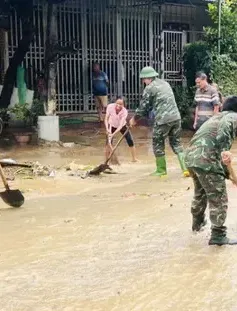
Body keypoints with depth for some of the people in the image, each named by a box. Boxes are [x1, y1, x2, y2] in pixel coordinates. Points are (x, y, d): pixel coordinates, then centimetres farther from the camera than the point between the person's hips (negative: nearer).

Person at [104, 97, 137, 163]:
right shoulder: (110, 107, -31)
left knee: (130, 141, -3)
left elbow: (121, 125, -39)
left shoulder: (124, 111, -34)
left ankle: (134, 158, 14)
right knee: (108, 141, -11)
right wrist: (107, 129, -41)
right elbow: (106, 119, -26)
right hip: (112, 126, 1)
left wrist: (113, 134, -50)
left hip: (122, 126, 0)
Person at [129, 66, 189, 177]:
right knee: (176, 143, 15)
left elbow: (143, 106, -1)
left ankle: (161, 170, 17)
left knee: (158, 144, 10)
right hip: (176, 117, 7)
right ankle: (186, 168, 6)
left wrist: (134, 119, 15)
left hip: (163, 119, -7)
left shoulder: (149, 88, -5)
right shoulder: (165, 83, 20)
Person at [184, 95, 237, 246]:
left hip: (191, 156, 9)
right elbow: (225, 127, -22)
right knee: (218, 199, 3)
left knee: (200, 192, 31)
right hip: (206, 160, -9)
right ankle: (218, 236, 8)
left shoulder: (216, 117, 31)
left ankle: (198, 222, 49)